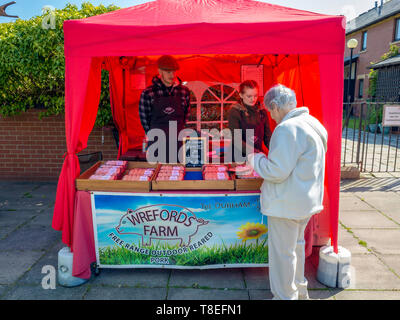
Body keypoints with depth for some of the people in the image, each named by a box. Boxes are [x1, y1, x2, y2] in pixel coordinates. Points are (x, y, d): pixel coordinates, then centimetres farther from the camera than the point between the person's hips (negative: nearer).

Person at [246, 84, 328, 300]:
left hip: (287, 203, -10)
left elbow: (277, 171, -26)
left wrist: (255, 160, -8)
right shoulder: (313, 123, 9)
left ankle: (285, 297, 22)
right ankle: (299, 290, 45)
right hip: (306, 199, 11)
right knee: (296, 244, 26)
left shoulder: (287, 128, -23)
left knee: (282, 252, 5)